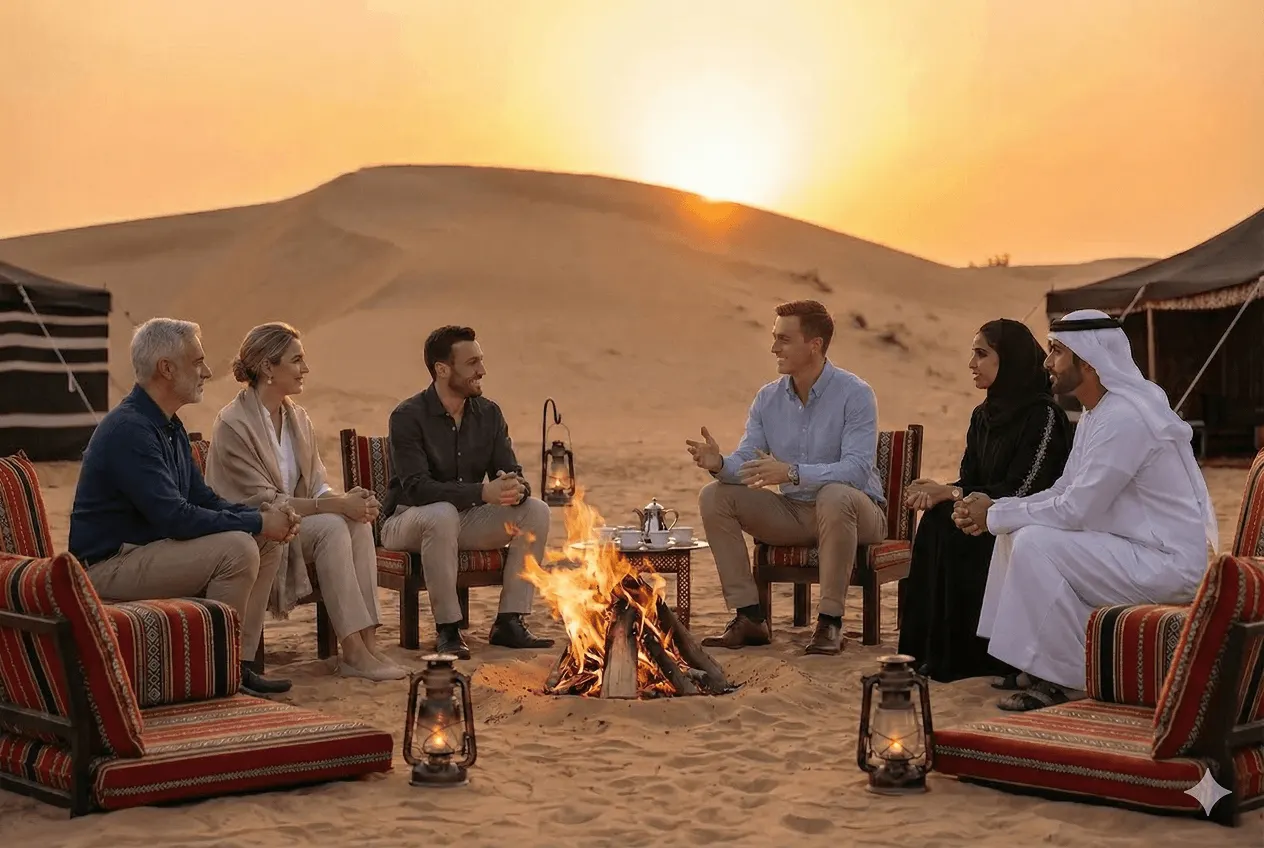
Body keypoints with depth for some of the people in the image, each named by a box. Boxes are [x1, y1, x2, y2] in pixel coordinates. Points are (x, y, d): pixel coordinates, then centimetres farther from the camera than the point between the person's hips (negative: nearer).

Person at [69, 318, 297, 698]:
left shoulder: (170, 426, 12)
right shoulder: (129, 429, -22)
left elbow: (203, 499, 16)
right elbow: (174, 517, -27)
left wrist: (259, 513, -3)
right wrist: (256, 522, -19)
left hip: (147, 549, 10)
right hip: (109, 565, -10)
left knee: (267, 541, 5)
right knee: (237, 548, -26)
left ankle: (237, 664, 4)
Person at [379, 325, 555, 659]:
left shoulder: (489, 414, 2)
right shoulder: (409, 417, -17)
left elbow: (513, 474, -1)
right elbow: (416, 488, -28)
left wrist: (515, 488, -29)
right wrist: (482, 492, -39)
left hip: (466, 519, 6)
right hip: (407, 521, -6)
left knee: (535, 510, -15)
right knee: (442, 514, -39)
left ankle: (509, 622, -12)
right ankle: (447, 629, -28)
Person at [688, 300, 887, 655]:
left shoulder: (855, 394, -15)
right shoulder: (768, 398, 3)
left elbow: (857, 469, -27)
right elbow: (746, 463, -2)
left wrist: (792, 473, -40)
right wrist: (720, 464, -27)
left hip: (856, 512, -6)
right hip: (793, 512, 6)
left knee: (835, 495, -40)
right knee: (714, 496, -10)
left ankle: (830, 621, -27)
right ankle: (750, 617, -10)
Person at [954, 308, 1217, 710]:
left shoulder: (1125, 417, -22)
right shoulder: (1098, 412, 11)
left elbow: (1073, 511, -24)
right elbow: (1064, 493, 13)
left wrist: (995, 516, -12)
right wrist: (995, 509, -2)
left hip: (1169, 564, -11)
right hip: (1136, 550, 11)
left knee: (1035, 544, -22)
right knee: (1016, 533, 7)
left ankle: (1069, 679, -10)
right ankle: (1044, 664, 11)